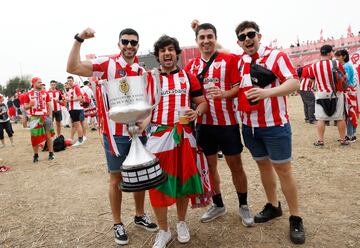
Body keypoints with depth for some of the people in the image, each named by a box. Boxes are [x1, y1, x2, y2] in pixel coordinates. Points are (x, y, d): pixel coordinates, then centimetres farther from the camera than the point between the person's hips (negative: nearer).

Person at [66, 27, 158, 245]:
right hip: (115, 132, -4)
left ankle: (140, 215, 34)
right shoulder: (107, 64, -4)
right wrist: (79, 40, -20)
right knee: (117, 178, 8)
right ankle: (118, 223, 25)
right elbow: (73, 68, -14)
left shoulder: (142, 72, 9)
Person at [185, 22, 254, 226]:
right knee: (210, 165, 13)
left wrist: (224, 93, -26)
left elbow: (239, 87, -7)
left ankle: (244, 206, 26)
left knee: (236, 165, 6)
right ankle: (218, 205, 32)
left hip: (227, 122, -3)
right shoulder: (191, 65, 8)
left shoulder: (229, 60, -2)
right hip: (203, 123, 4)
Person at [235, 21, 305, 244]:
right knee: (263, 165, 16)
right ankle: (273, 206, 33)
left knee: (283, 169, 2)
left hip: (275, 125, -5)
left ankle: (296, 218, 17)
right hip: (249, 125, 5)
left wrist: (267, 92, -32)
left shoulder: (277, 56, -6)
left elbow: (294, 83, -16)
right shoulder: (238, 62, 8)